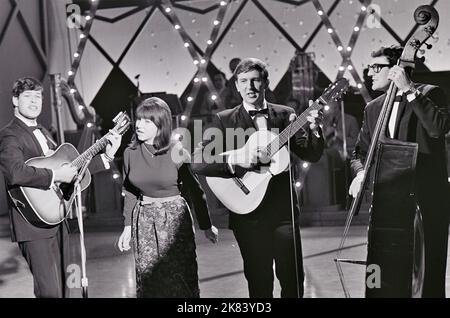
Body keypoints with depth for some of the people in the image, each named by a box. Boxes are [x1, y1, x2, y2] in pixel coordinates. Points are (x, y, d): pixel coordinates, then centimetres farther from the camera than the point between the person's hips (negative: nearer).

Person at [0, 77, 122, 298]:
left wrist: (107, 156, 16)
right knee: (50, 292, -13)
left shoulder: (43, 133, 19)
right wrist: (56, 175, -24)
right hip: (34, 223, -9)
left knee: (60, 287, 13)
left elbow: (71, 165, 21)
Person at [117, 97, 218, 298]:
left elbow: (195, 191, -3)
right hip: (143, 219, 3)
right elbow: (129, 192, 10)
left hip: (174, 217, -3)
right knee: (148, 279, 6)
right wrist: (127, 226, 7)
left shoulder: (177, 153, -10)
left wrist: (206, 226, 2)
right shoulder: (130, 153, 0)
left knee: (179, 278, -1)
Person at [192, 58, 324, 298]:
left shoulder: (285, 115, 8)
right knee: (259, 282, 6)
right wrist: (233, 159, -22)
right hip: (248, 213, -1)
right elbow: (197, 162, -8)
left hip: (284, 209, 2)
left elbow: (311, 155, 4)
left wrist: (314, 129, -14)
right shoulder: (224, 120, 2)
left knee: (293, 278, 3)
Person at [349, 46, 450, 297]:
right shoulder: (373, 108, 17)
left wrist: (410, 90, -18)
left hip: (425, 199, -5)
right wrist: (361, 173, 1)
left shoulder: (429, 94, 0)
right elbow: (361, 150, 22)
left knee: (426, 272, -5)